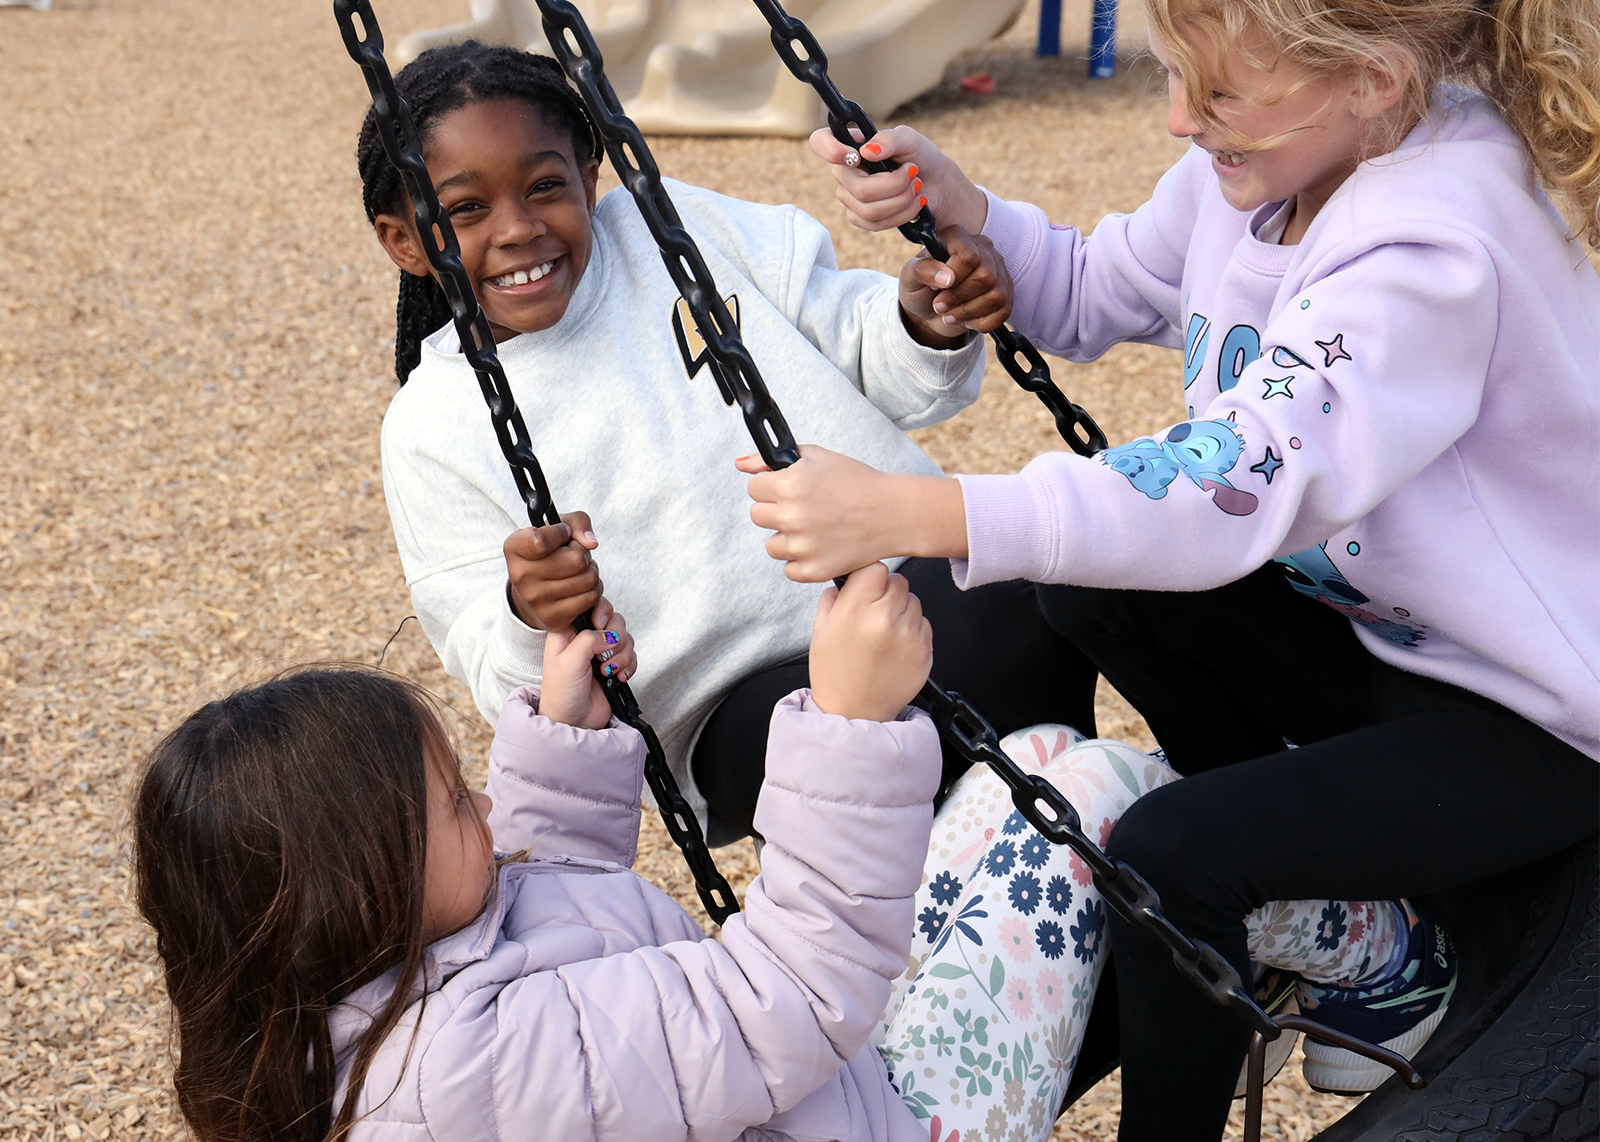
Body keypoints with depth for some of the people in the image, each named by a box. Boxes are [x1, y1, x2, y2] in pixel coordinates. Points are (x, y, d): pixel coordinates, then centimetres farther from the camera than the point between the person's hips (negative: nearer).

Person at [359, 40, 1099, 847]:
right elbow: (508, 690, -1)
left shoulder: (682, 226, 6)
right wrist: (534, 624, -24)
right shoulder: (432, 433, 1)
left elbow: (865, 354, 12)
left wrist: (927, 324, -11)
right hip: (747, 698, -2)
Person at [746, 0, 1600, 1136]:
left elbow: (1246, 482, -42)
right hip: (1379, 622, 9)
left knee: (1170, 852, -23)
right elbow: (1089, 296, 10)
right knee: (1089, 588, -4)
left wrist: (906, 512, -48)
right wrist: (953, 208, -10)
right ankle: (1352, 916, 6)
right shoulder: (1261, 162, -4)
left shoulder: (1433, 247, -30)